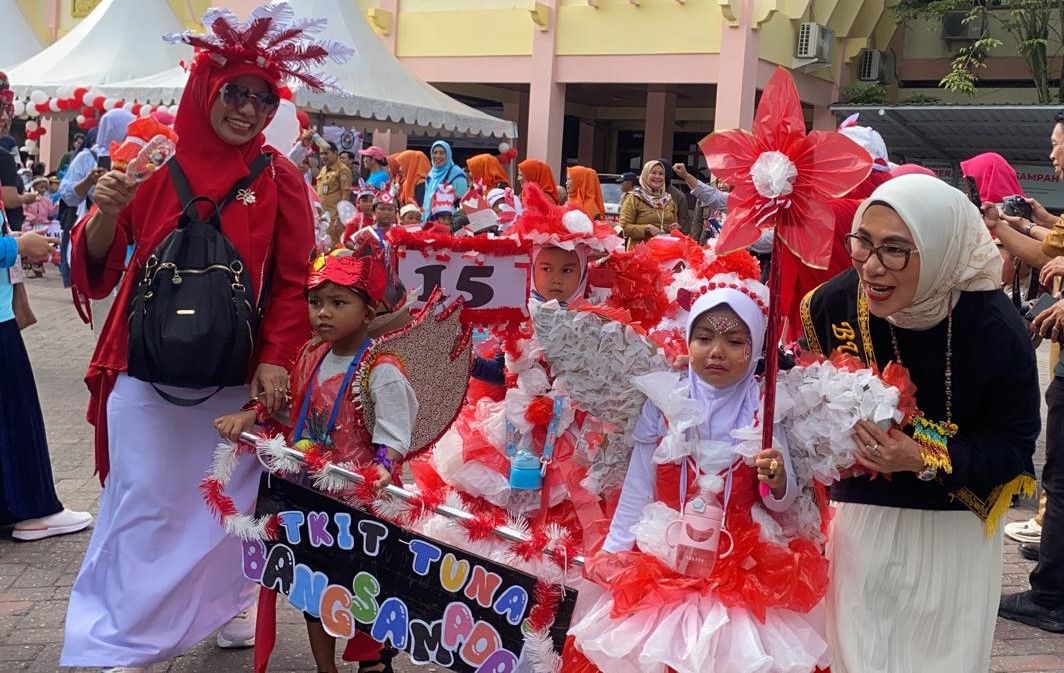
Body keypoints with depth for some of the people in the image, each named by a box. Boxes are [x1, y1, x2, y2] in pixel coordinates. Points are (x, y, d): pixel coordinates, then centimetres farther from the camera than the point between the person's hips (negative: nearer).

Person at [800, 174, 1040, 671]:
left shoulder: (995, 329, -21)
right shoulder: (834, 304, -15)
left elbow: (1013, 446, -11)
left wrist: (925, 459, -24)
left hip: (954, 532, -1)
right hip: (861, 518, 1)